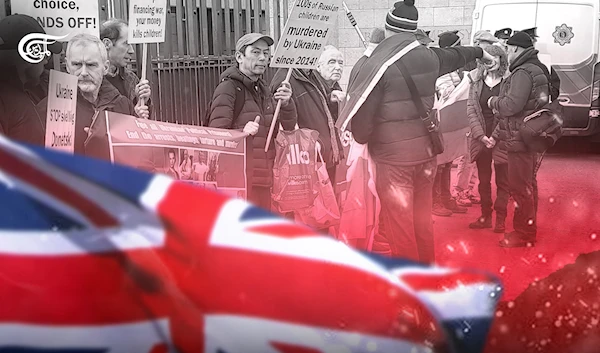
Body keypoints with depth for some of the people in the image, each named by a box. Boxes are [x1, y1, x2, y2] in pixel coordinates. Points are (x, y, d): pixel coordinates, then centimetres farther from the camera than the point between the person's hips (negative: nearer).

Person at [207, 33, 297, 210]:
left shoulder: (263, 90, 18)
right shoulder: (228, 88, -7)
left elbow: (288, 126, 14)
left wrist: (286, 104, -6)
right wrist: (241, 133, -31)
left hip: (263, 179, 8)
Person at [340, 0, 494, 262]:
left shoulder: (379, 63, -17)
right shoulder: (429, 57, 2)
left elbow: (363, 111, -14)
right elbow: (456, 55, 25)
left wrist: (361, 137, 8)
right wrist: (480, 52, 46)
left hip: (393, 157, -6)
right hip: (425, 152, 6)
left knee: (399, 226, 3)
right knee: (422, 219, 21)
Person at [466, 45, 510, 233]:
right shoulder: (476, 81, 5)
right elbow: (471, 109, 0)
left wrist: (496, 136, -16)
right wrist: (480, 135, -11)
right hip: (480, 138, 3)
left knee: (502, 181, 4)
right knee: (483, 180, 12)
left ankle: (500, 218, 13)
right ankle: (485, 216, 22)